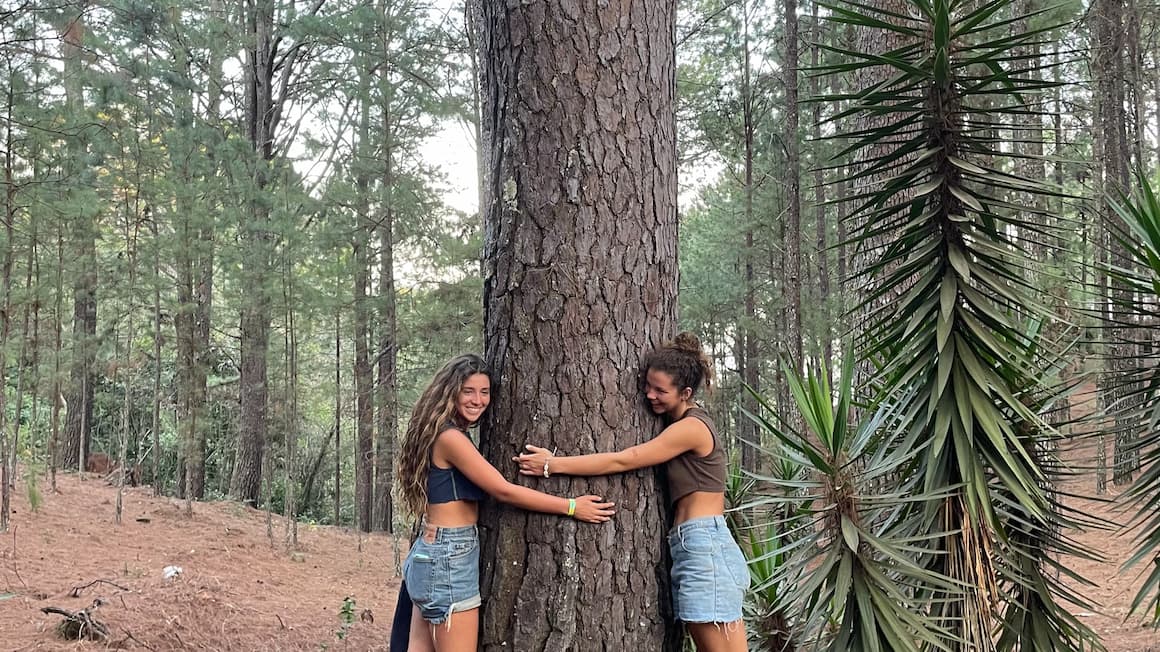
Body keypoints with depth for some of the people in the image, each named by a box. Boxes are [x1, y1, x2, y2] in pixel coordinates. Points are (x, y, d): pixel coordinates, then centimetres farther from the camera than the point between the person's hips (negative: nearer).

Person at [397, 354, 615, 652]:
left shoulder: (451, 435, 13)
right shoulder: (450, 437, -17)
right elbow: (504, 491, -17)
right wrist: (572, 507, -14)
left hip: (430, 551, 10)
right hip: (449, 557, -10)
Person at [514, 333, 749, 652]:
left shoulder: (691, 427, -10)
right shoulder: (686, 424, 21)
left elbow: (621, 461, -12)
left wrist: (552, 465, -9)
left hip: (703, 548, -10)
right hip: (698, 547, 10)